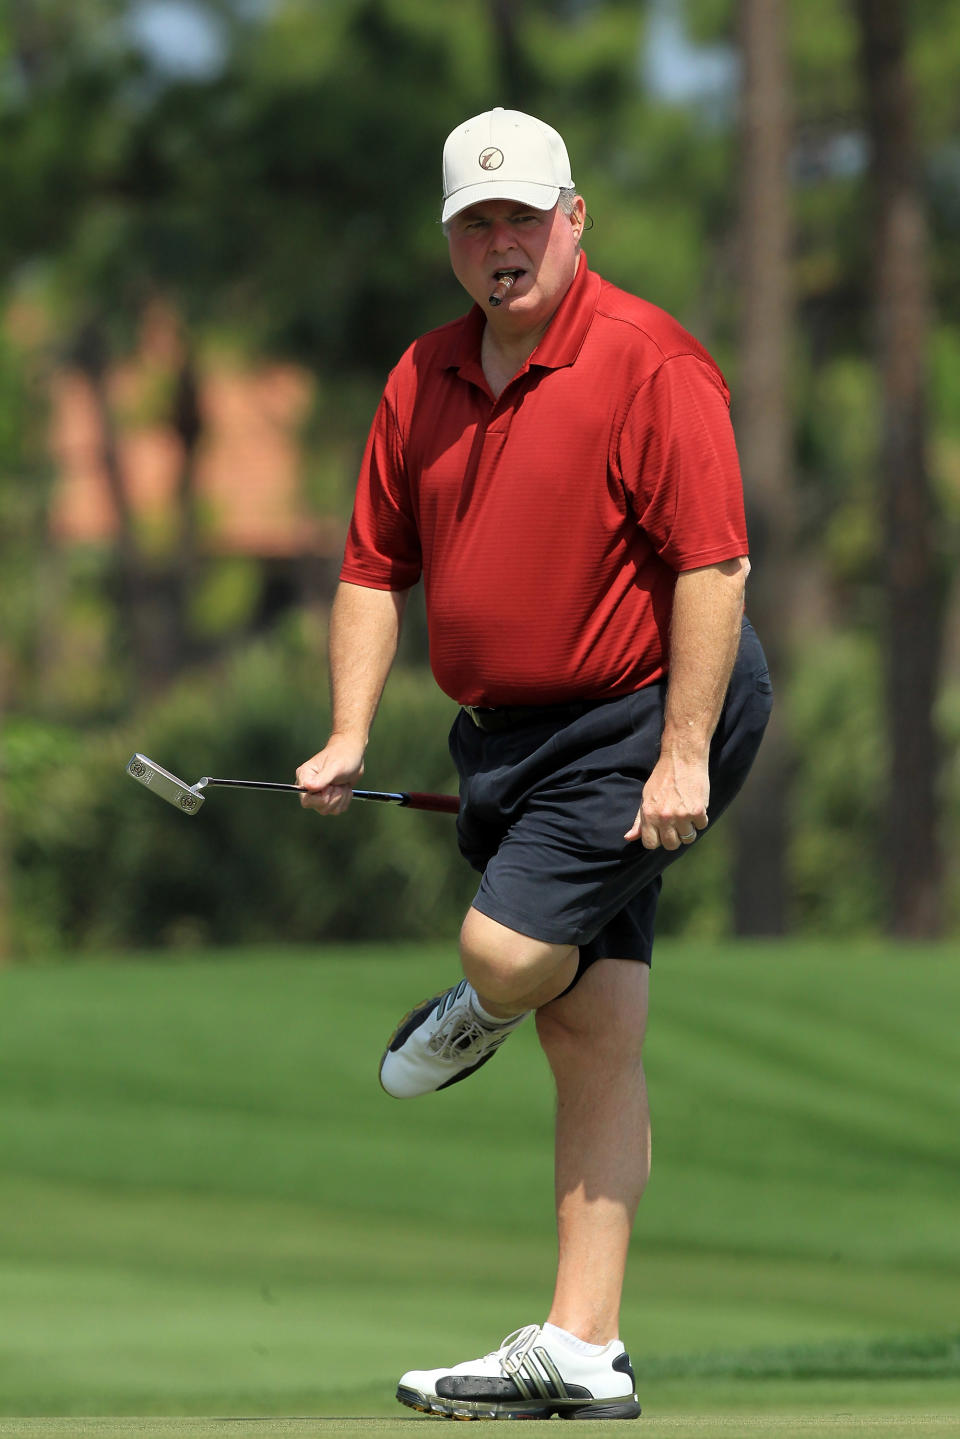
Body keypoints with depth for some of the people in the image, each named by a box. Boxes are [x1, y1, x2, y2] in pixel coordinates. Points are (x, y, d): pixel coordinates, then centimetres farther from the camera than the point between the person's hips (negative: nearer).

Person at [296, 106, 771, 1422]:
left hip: (632, 726, -7)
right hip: (502, 737, 7)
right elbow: (377, 568, 12)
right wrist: (350, 735, 0)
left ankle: (485, 1011, 20)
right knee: (593, 1042, 6)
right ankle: (581, 1353, 5)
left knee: (510, 953, -20)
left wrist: (684, 757, -22)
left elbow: (712, 564, -17)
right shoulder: (424, 381, 8)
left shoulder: (649, 364, -14)